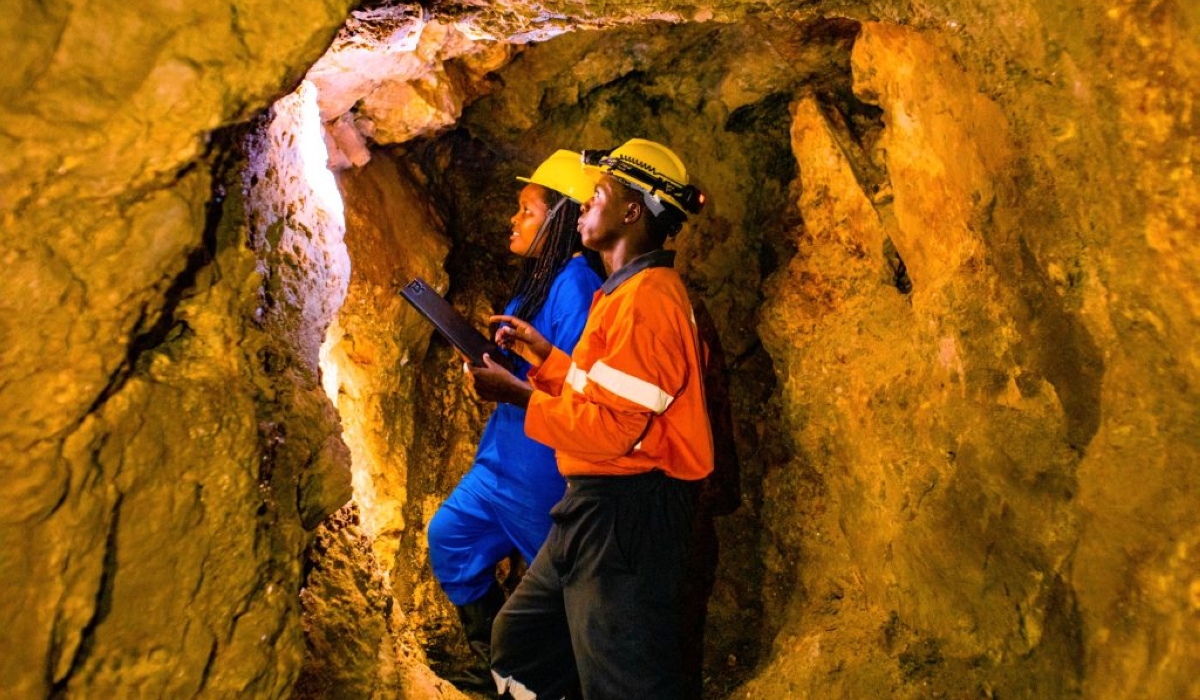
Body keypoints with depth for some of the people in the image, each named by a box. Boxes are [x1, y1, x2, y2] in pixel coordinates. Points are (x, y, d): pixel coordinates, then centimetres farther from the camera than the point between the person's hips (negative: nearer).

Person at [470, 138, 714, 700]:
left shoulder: (645, 299, -19)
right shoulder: (629, 292, 15)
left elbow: (608, 429, -23)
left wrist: (512, 393, -14)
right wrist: (541, 353, 15)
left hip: (626, 516, -11)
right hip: (595, 507, 11)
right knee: (518, 645, 21)